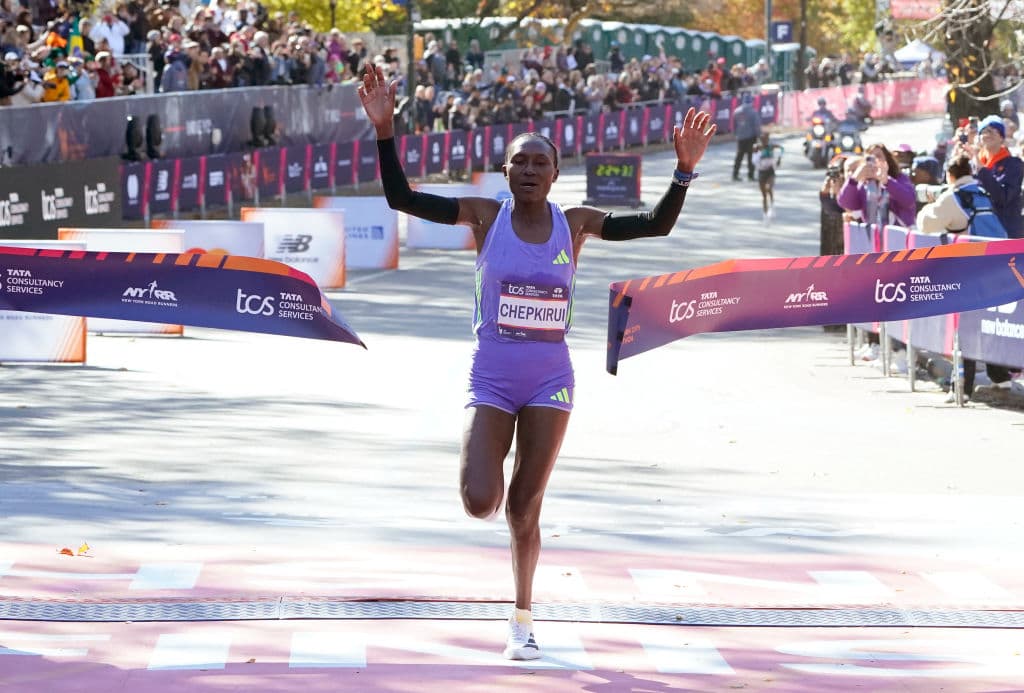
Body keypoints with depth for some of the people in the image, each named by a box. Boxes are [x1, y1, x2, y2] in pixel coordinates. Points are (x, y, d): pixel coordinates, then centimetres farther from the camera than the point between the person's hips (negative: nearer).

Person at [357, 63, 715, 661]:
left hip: (550, 381, 1)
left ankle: (523, 618, 23)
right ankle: (490, 473, 26)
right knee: (481, 503, -13)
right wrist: (385, 131, -22)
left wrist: (684, 171, -16)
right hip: (491, 380, -1)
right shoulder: (485, 216, -4)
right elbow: (402, 199, -11)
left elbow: (656, 225, -1)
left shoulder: (575, 223, -1)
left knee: (525, 510, 5)